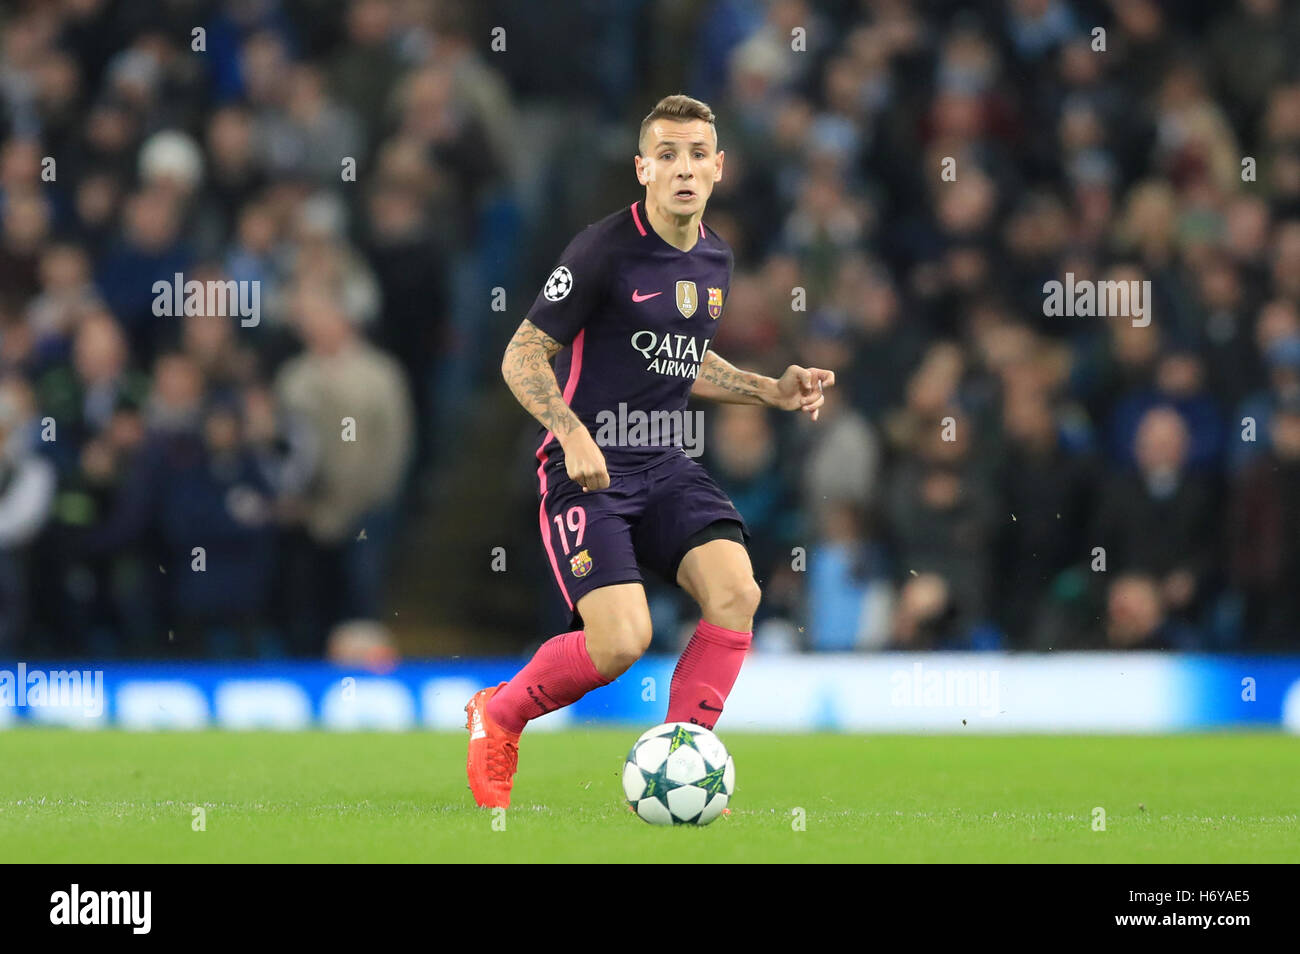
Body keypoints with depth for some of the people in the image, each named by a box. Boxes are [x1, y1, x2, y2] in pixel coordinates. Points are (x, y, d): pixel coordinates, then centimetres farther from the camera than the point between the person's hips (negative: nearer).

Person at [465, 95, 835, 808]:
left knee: (736, 592, -18)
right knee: (622, 640, -21)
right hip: (588, 469, -6)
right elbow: (522, 356, -11)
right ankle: (497, 716, 9)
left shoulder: (714, 259, 10)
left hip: (666, 467, 6)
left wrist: (771, 391, 14)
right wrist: (573, 434, -25)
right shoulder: (605, 250, -13)